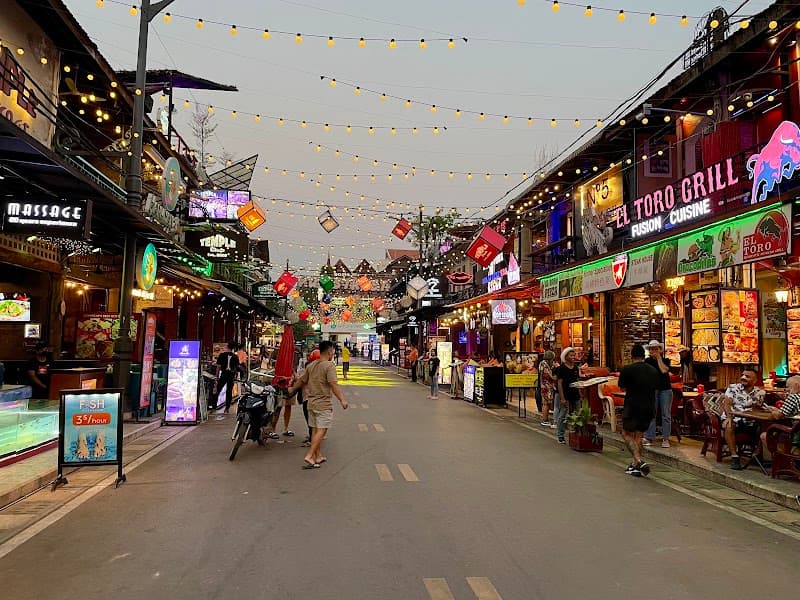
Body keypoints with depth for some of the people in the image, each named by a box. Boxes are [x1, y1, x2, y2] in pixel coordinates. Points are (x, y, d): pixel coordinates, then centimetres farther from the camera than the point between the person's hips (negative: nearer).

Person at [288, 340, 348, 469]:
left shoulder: (311, 365, 10)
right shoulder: (329, 365, -13)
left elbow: (301, 380, 21)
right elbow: (333, 385, -23)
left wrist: (292, 389, 39)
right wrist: (342, 400, -23)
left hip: (311, 403, 8)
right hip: (324, 404, -8)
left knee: (315, 430, 13)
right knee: (321, 430, -5)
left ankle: (318, 456, 22)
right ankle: (309, 457, -12)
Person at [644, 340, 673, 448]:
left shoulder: (665, 360, 4)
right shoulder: (647, 361, 7)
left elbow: (664, 370, -15)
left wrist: (659, 358, -8)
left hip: (665, 390, 0)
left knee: (666, 414, 2)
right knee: (650, 414, 0)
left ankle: (665, 438, 8)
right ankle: (649, 437, 4)